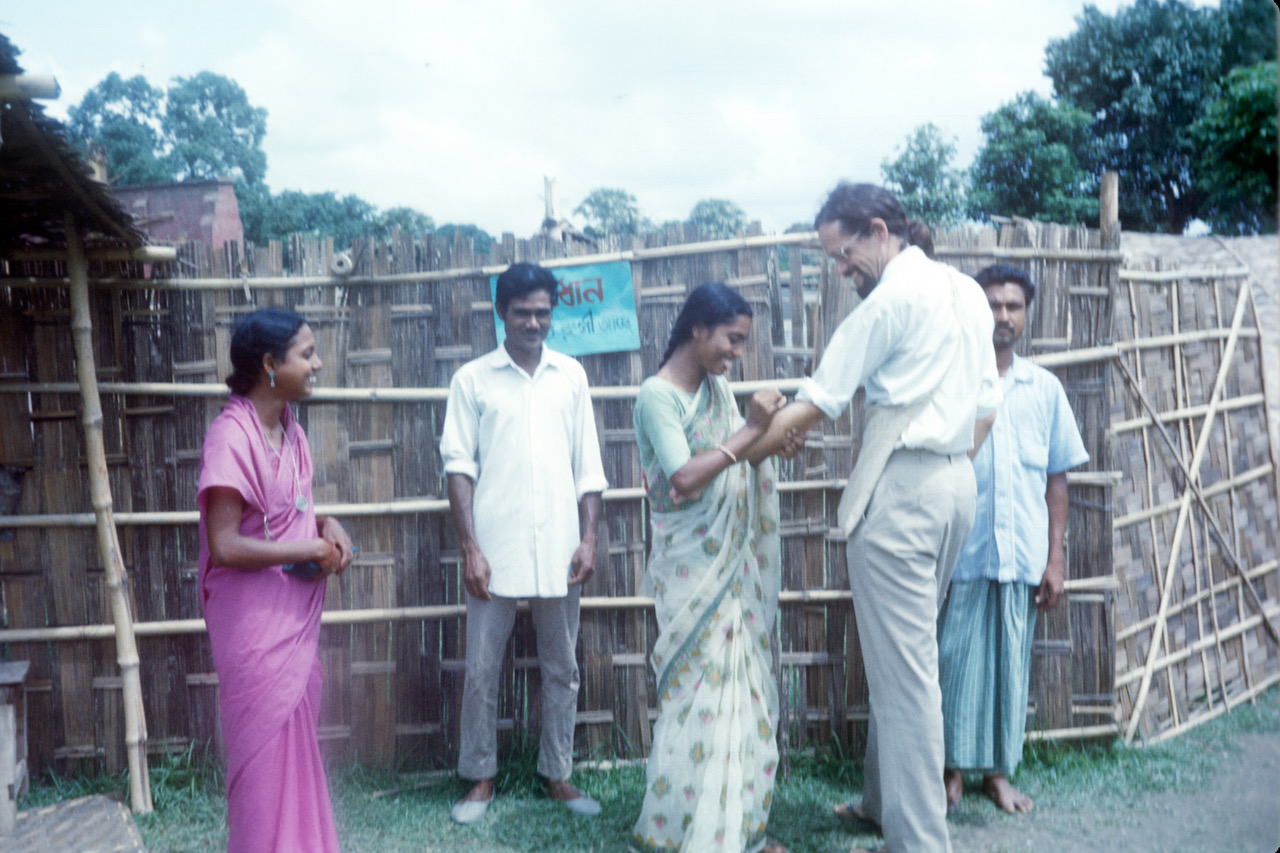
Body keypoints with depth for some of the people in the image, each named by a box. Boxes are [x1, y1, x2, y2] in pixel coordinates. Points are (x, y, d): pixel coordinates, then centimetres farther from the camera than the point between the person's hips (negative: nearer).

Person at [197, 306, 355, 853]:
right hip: (256, 618, -8)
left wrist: (326, 526, -2)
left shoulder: (288, 428, 6)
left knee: (298, 744, 18)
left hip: (297, 613, 8)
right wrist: (312, 550, -16)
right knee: (268, 752, 3)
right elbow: (224, 545, -23)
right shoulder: (232, 436, -19)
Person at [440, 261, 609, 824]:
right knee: (481, 670, 4)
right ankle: (481, 778, 21)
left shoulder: (570, 375, 8)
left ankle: (557, 774, 25)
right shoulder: (473, 379, 1)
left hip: (559, 551, 2)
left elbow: (588, 466, 9)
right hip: (496, 550, -2)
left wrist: (589, 537, 1)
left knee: (561, 669, 11)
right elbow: (459, 466, -3)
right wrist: (470, 548, -10)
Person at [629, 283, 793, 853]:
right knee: (700, 695, -3)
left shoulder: (718, 387, 9)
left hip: (735, 564, 8)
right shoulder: (658, 395, -13)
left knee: (744, 690, 11)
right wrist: (750, 430, -22)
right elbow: (684, 479, -23)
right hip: (692, 570, -7)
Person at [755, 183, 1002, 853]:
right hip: (955, 483, 9)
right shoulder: (967, 292, 14)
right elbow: (986, 405, 17)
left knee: (903, 669, -3)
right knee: (903, 657, 17)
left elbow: (814, 406, -14)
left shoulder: (890, 299, -12)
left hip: (900, 489, -9)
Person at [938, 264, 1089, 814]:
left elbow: (1057, 479, 10)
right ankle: (954, 768, 19)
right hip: (960, 555, -2)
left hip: (1023, 557, 3)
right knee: (957, 660, 3)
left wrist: (1055, 558, 6)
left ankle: (998, 770, 25)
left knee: (1011, 663, 10)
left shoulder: (1045, 388, 7)